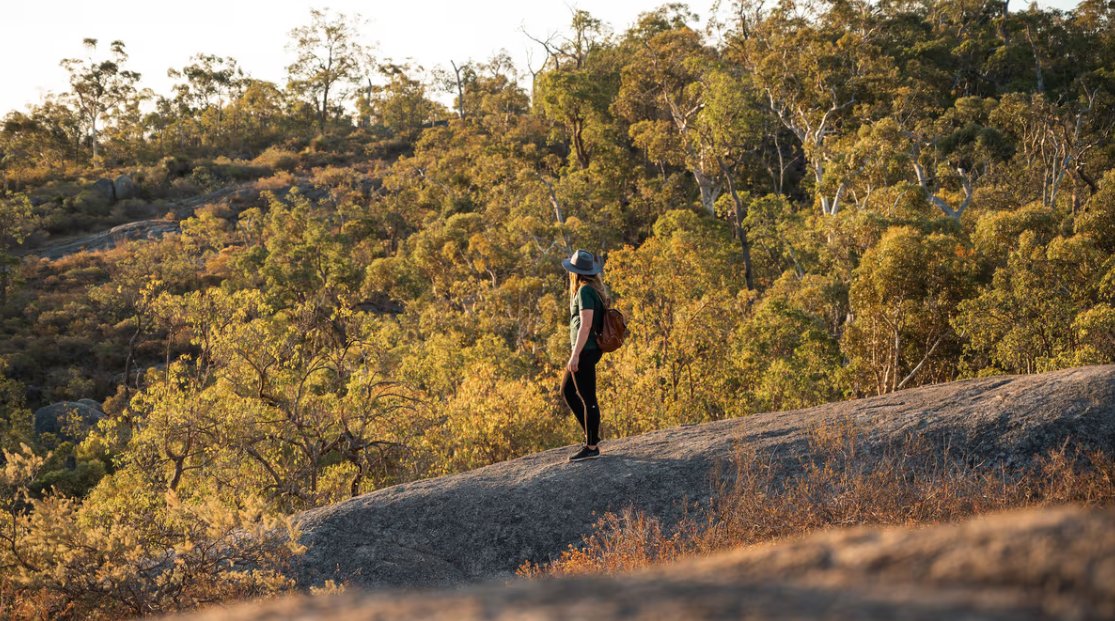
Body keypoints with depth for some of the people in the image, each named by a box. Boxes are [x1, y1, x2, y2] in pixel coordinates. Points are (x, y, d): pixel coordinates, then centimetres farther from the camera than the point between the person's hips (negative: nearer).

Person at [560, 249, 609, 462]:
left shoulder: (585, 291, -15)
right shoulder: (595, 289, 11)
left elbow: (586, 324, -21)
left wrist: (575, 354, -21)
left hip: (585, 351, -10)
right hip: (589, 350, 10)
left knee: (587, 399, -3)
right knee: (567, 392, 18)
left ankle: (591, 446, 4)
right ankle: (592, 434, 20)